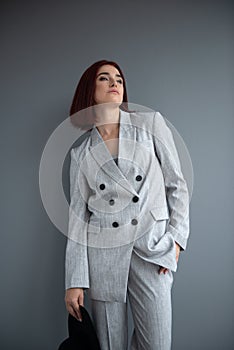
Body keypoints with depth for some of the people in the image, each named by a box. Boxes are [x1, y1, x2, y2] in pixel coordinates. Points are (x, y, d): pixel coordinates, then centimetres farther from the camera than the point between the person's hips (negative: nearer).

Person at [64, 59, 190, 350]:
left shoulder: (151, 124, 5)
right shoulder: (81, 151, 8)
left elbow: (177, 185, 6)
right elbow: (77, 214, 4)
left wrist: (176, 237, -3)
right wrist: (74, 281, 0)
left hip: (152, 249, 0)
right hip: (102, 252, 1)